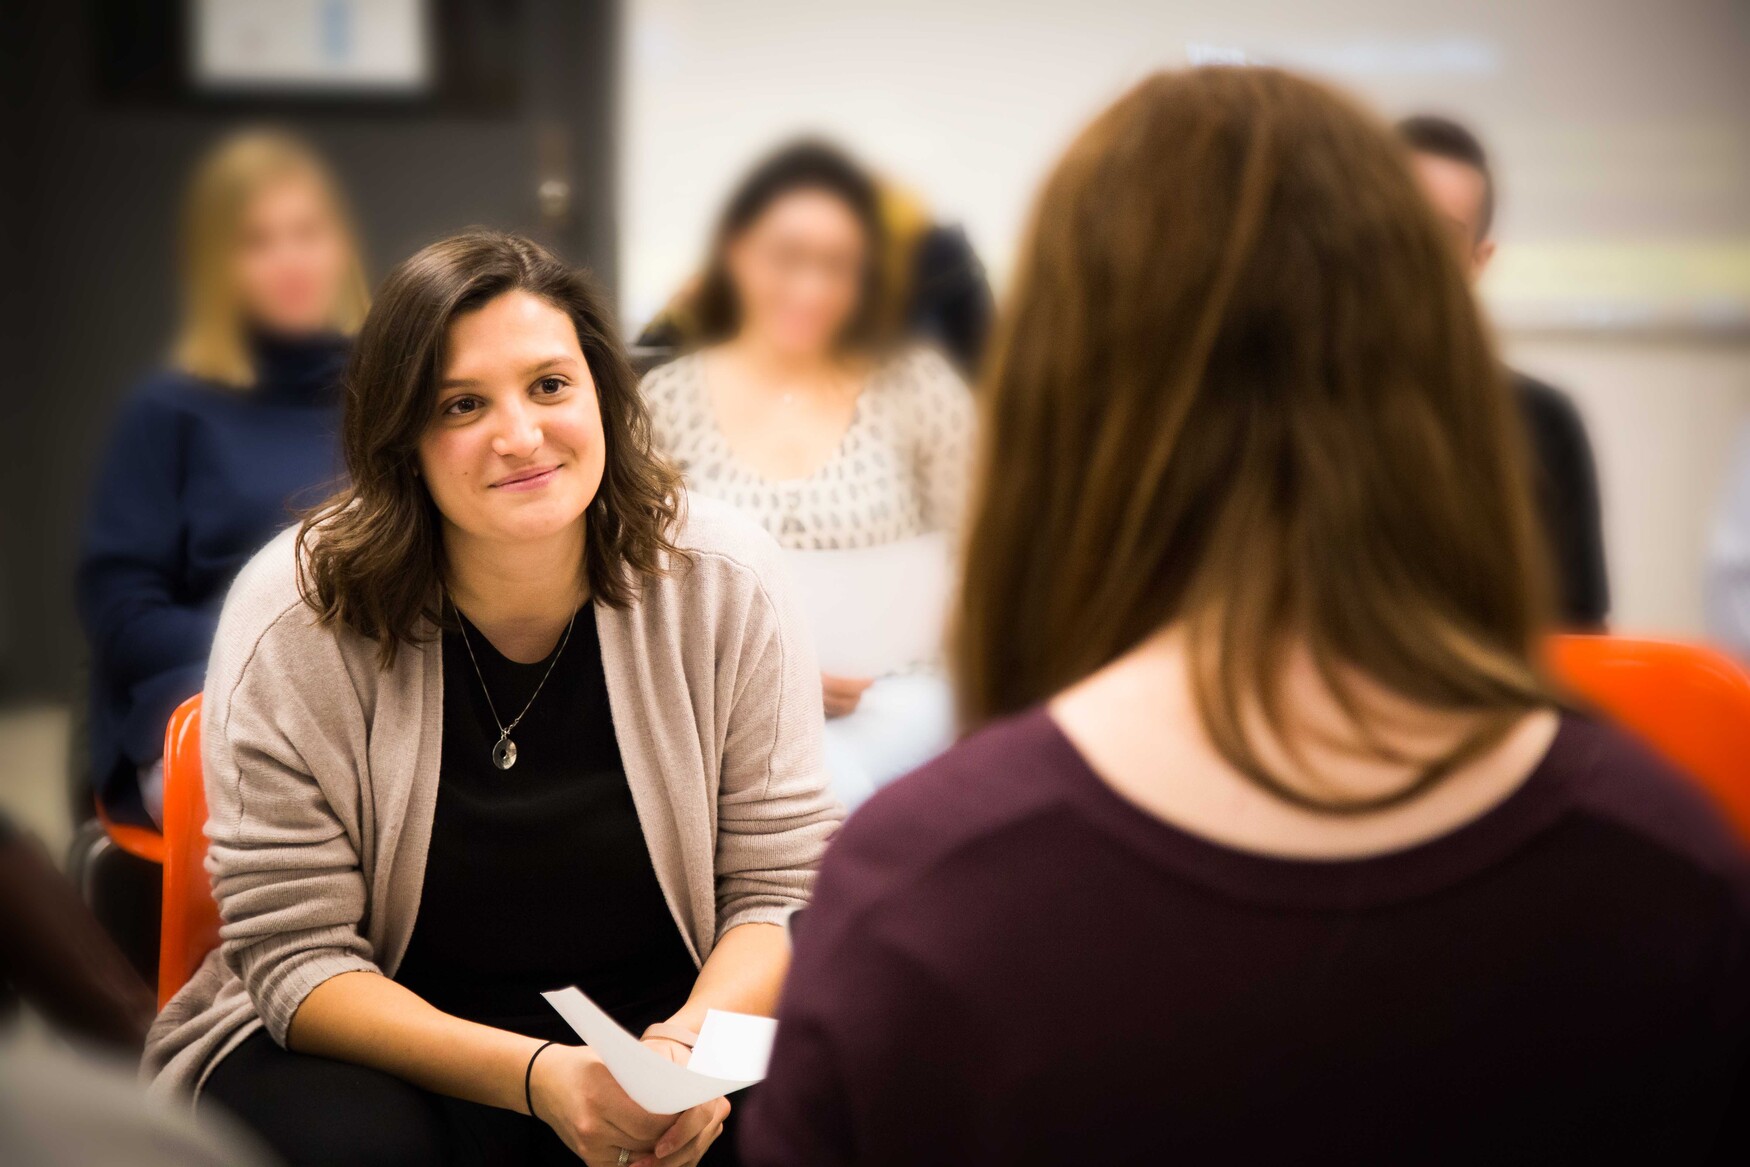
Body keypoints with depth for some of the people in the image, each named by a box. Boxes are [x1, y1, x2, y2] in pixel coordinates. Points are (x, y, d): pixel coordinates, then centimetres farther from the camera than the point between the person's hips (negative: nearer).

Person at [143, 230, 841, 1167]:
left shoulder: (724, 583, -9)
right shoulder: (295, 617, -14)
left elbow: (781, 888, -4)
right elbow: (297, 954, -14)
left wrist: (696, 1042, -25)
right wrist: (534, 1078, -28)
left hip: (657, 1020, 2)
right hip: (383, 1045, -1)